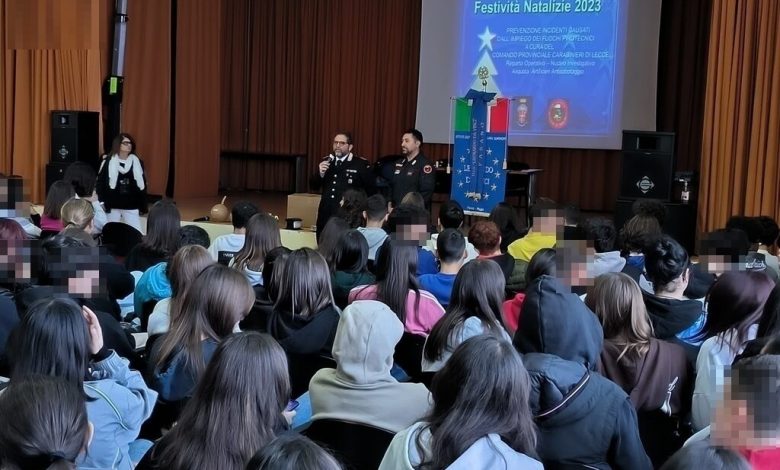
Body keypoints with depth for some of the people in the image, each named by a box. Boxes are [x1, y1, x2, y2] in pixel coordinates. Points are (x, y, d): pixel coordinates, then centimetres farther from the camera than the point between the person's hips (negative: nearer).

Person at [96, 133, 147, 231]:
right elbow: (100, 183, -2)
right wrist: (102, 202, -10)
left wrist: (142, 205, 6)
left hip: (131, 206, 2)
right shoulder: (108, 162, -2)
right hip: (112, 205, -1)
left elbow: (142, 184, 8)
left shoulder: (136, 162, 4)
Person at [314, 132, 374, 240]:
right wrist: (320, 173, -8)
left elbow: (370, 190, -1)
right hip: (326, 215, 5)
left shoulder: (361, 164, -4)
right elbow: (314, 186, 10)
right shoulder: (326, 161, 11)